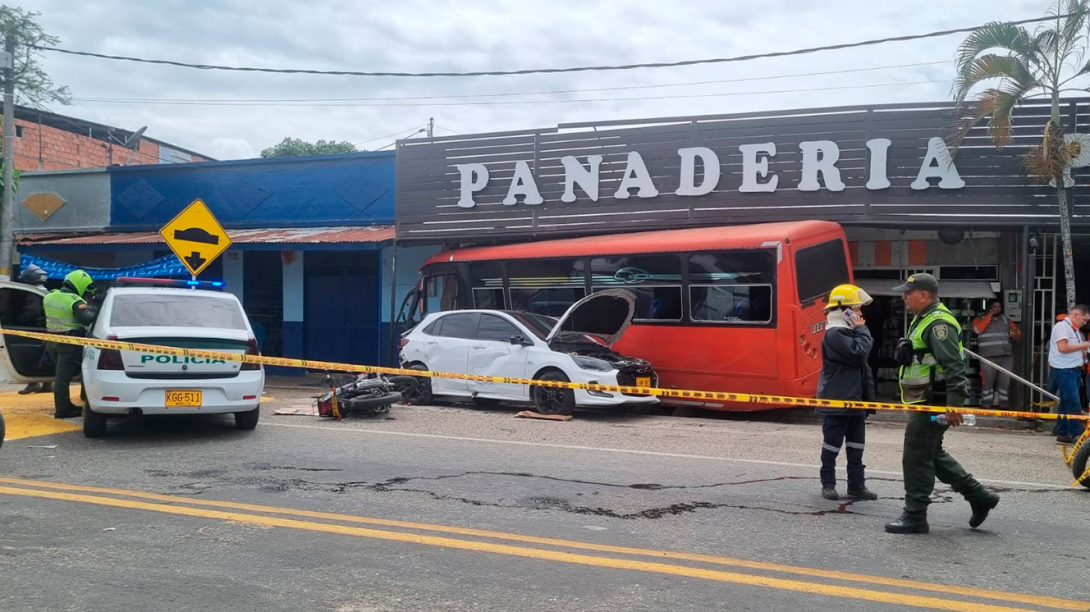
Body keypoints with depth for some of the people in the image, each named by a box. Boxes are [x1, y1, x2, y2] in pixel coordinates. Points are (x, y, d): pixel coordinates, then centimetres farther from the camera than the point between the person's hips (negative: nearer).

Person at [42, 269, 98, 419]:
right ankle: (62, 410, 0)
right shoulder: (75, 301, -18)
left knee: (62, 374, 20)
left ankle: (65, 405, 27)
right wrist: (93, 311, -9)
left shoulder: (49, 296, 7)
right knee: (63, 376, -5)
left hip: (53, 340, 8)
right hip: (69, 343, -8)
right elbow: (86, 319, -29)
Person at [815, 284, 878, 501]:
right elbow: (859, 352, -26)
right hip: (836, 401, -9)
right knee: (832, 444, 2)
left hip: (855, 400, 9)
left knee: (856, 445, 11)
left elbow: (863, 363, 19)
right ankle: (828, 484, 13)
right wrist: (862, 329, -11)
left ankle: (856, 485, 17)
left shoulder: (851, 332, 15)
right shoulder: (834, 334, -16)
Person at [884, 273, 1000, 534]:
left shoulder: (938, 323, -18)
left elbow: (954, 366, -25)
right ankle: (979, 497, 26)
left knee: (916, 458, -4)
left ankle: (915, 516, 5)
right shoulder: (924, 320, 16)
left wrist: (954, 403, -28)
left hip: (933, 404, -11)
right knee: (932, 454, 19)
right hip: (925, 402, 11)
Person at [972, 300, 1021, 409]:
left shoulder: (1006, 320, 19)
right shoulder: (980, 319, 7)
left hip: (1006, 356, 4)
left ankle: (1002, 402, 8)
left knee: (1005, 381, 1)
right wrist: (989, 316, -7)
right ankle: (986, 402, 1)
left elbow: (1018, 333, 20)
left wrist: (1016, 336, -5)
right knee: (988, 380, -6)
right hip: (989, 357, -4)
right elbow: (978, 329, -13)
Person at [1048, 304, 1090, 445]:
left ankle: (1062, 435, 14)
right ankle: (1076, 435, -9)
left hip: (1073, 370, 10)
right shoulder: (1062, 326, -11)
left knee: (1065, 404, 11)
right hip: (1064, 370, -10)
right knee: (1074, 404, -11)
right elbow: (1063, 347, -21)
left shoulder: (1075, 330, 20)